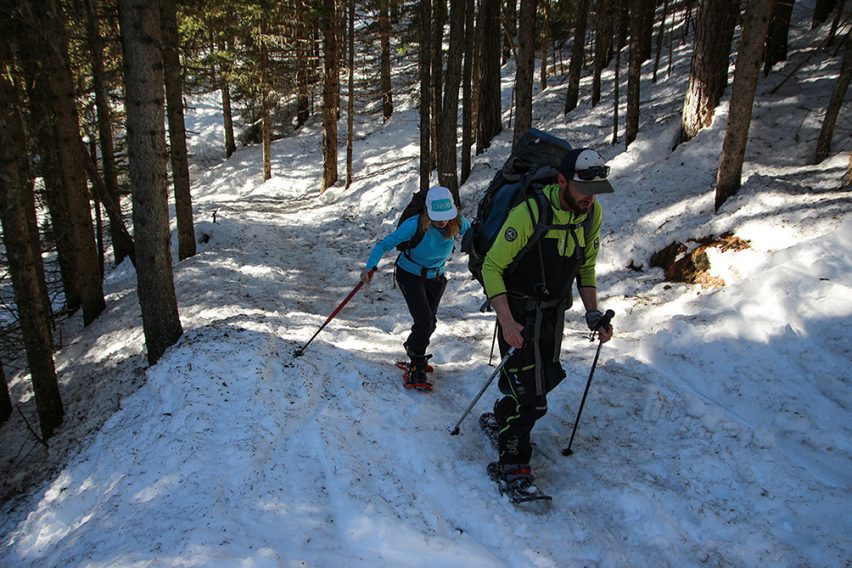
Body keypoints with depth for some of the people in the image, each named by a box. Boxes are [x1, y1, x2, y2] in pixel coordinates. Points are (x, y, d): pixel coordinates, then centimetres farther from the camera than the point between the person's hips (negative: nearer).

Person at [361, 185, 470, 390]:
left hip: (436, 276, 4)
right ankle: (416, 368, 0)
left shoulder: (458, 223, -21)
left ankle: (413, 349, 42)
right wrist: (370, 267, -35)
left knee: (429, 322, 13)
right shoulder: (414, 225, -31)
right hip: (410, 275, -4)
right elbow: (385, 244, -25)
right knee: (424, 320, -17)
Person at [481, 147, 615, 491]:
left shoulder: (592, 214, -3)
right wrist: (506, 321, -30)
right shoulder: (529, 213, -24)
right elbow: (492, 266, -21)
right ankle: (511, 462, 12)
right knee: (532, 398, -9)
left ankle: (504, 416, 46)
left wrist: (593, 313, -2)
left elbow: (586, 268, 9)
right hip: (520, 313, -6)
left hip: (554, 312, 7)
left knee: (545, 379, 19)